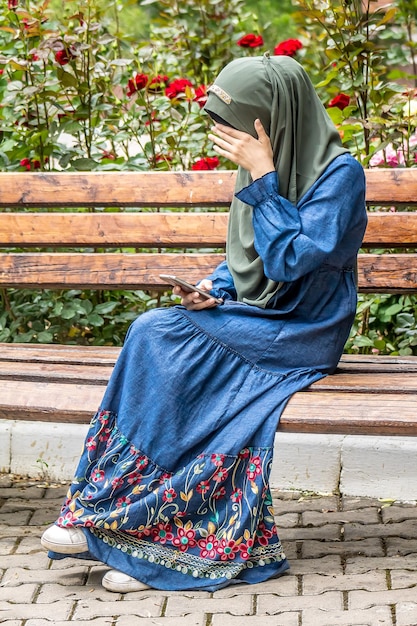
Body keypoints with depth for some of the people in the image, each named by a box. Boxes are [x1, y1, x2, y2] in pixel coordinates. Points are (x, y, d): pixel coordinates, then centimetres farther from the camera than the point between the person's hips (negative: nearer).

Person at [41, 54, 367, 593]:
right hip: (256, 321, 7)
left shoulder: (339, 174, -13)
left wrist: (263, 178, -20)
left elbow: (288, 261, -22)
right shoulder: (264, 165, 10)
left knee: (157, 335, -25)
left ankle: (105, 513, -19)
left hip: (303, 332, -7)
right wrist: (214, 290, -3)